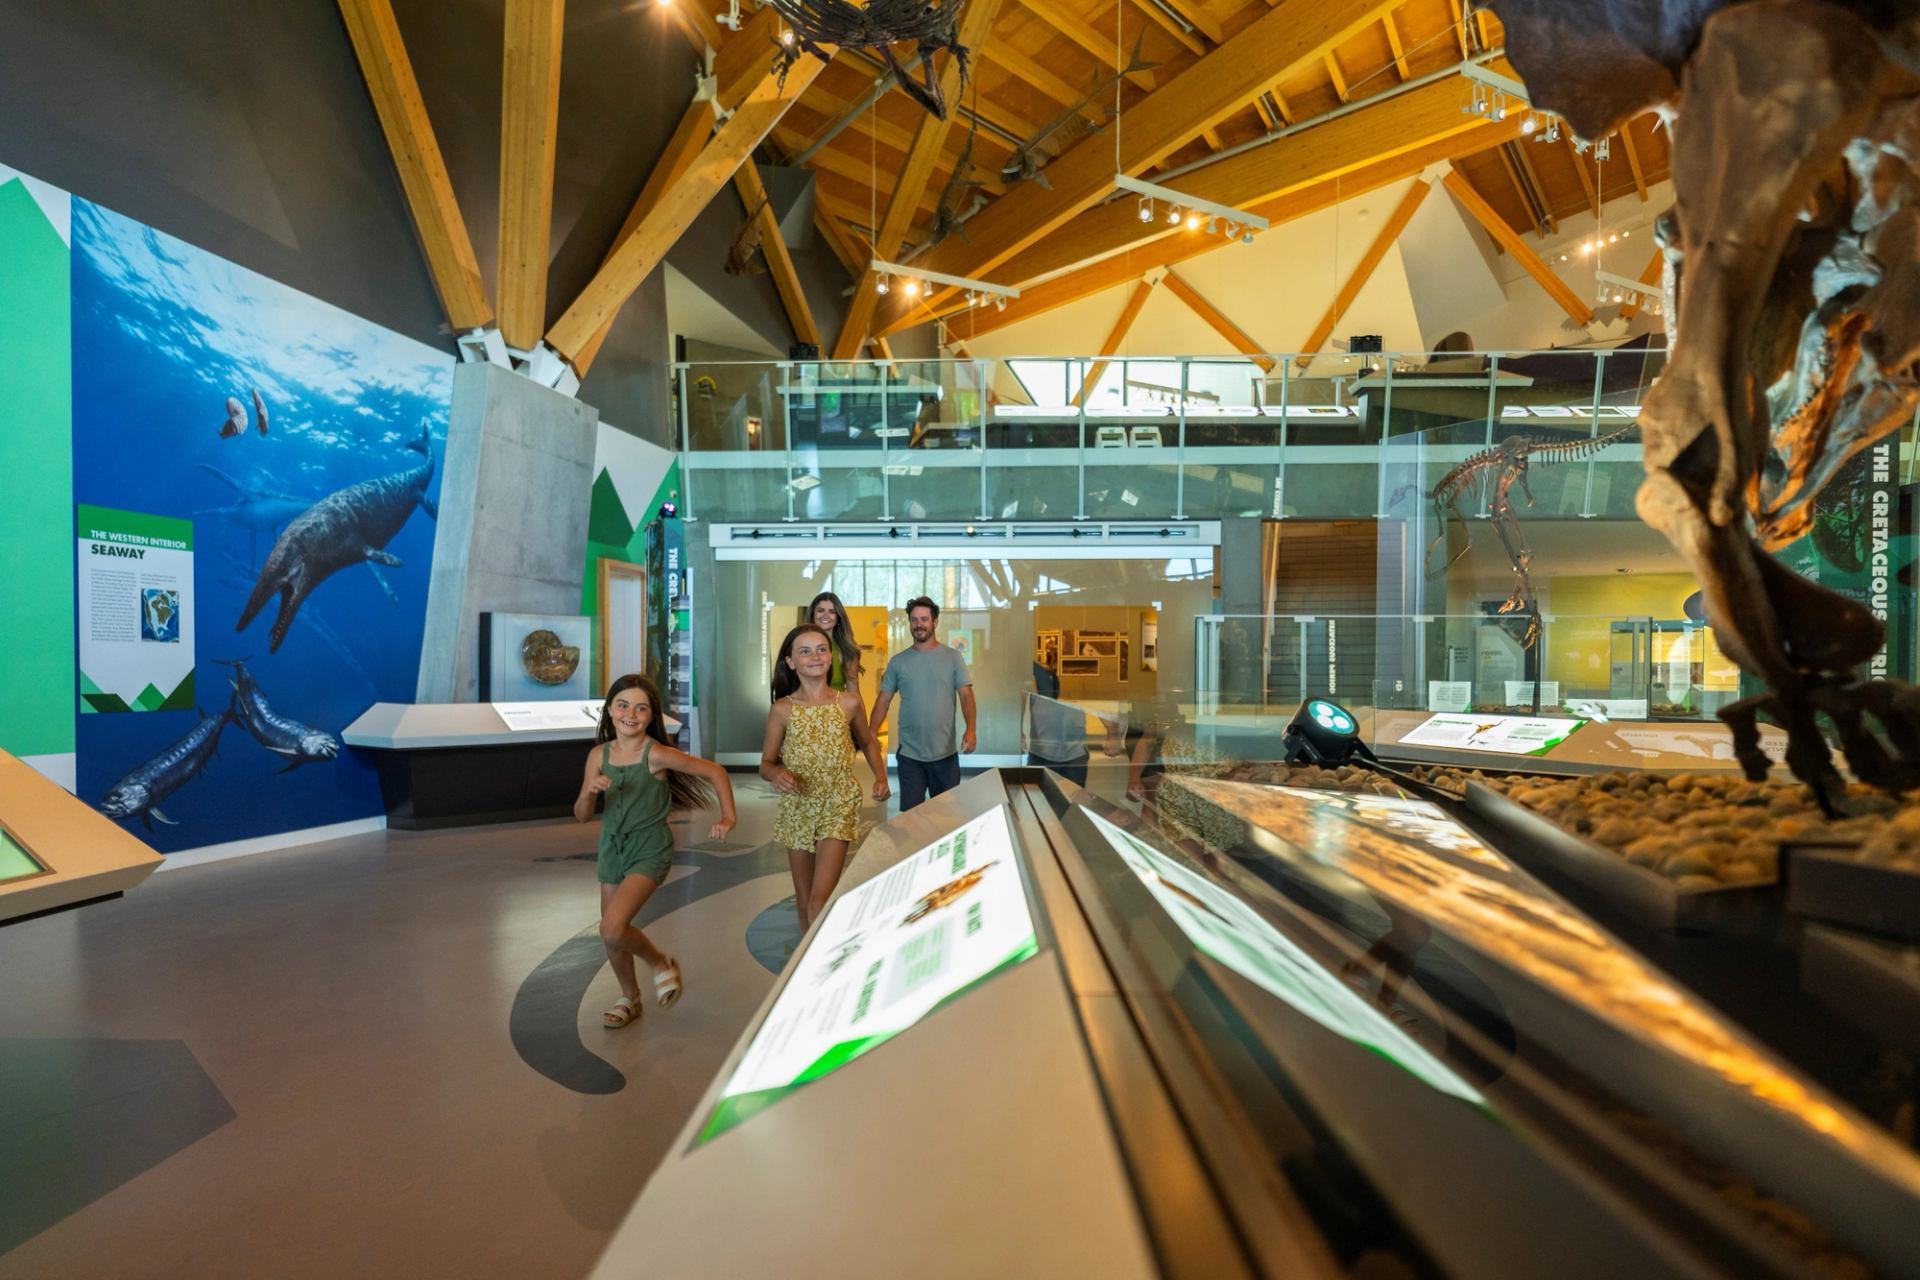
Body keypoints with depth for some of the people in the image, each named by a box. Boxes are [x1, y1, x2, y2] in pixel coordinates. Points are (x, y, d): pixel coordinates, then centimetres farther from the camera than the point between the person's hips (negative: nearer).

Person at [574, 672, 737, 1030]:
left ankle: (661, 963, 13)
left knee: (613, 929, -19)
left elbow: (715, 771, -13)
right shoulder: (599, 755, -3)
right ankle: (630, 997, 41)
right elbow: (581, 816, 0)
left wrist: (728, 817, -19)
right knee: (610, 934, 14)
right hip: (613, 848, 6)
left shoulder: (656, 754, -18)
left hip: (650, 850, -6)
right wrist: (589, 791, -20)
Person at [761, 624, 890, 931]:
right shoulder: (782, 709, -6)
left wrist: (880, 777, -2)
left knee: (819, 904, -13)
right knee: (803, 902, 15)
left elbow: (868, 742, 13)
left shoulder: (849, 702, -5)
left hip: (838, 806, -1)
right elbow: (766, 764, 2)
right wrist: (776, 773, -21)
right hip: (797, 809, 2)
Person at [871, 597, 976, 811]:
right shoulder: (898, 661, 2)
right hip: (908, 754, 0)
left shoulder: (952, 658, 0)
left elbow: (966, 695, -5)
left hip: (946, 753, 0)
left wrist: (970, 729, -22)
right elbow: (884, 700, 3)